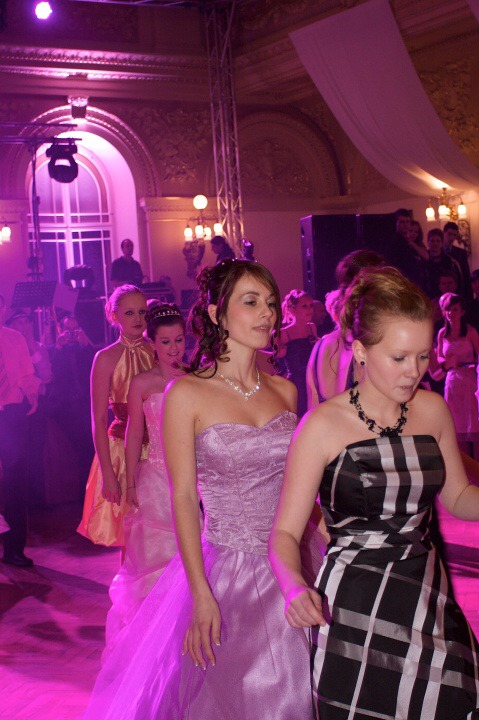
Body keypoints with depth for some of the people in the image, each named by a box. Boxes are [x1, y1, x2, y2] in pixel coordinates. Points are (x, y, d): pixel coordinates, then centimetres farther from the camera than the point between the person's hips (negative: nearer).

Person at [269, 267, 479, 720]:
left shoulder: (432, 410, 2)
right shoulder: (324, 426, -12)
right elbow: (285, 532, -11)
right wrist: (295, 588, -30)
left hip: (427, 595, 5)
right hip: (354, 609, -4)